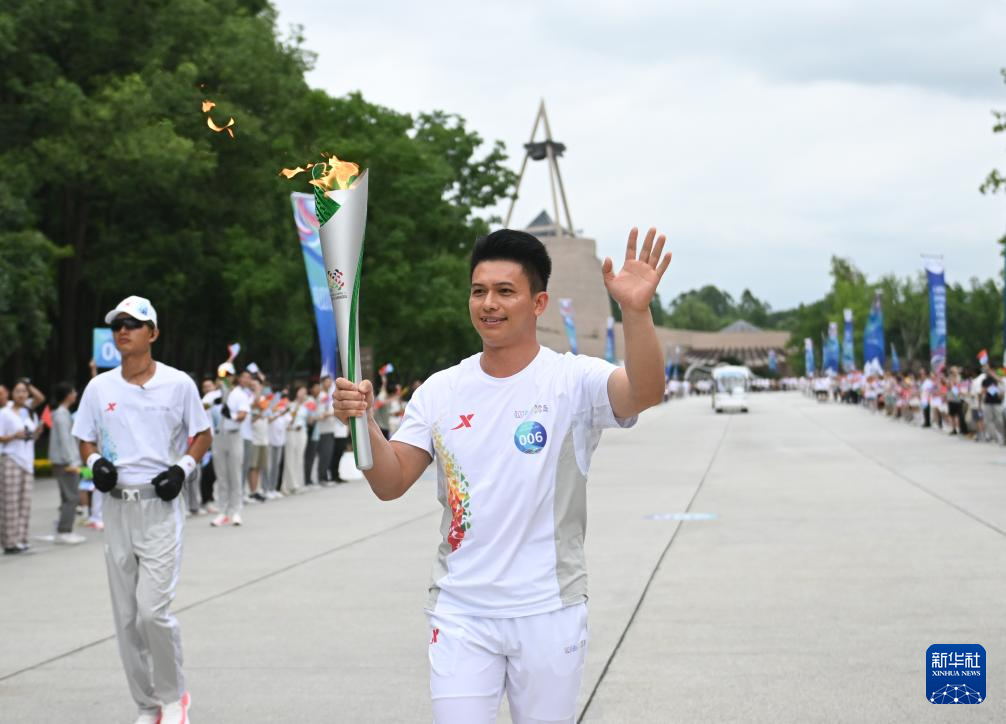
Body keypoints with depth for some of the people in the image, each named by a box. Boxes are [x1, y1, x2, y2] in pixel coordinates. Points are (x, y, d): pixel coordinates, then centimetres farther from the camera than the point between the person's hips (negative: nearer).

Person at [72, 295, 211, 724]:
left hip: (160, 507, -4)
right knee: (125, 617, 7)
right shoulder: (99, 388, 5)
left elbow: (203, 435, 8)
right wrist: (95, 462, -8)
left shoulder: (178, 384, -2)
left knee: (152, 608, -14)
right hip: (116, 507, 4)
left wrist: (183, 467, -8)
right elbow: (85, 441, 14)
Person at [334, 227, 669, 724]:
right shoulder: (440, 390, 4)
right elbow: (391, 485, -1)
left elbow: (646, 394, -29)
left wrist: (636, 310, -46)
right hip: (460, 612, 2)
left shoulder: (574, 380, -8)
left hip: (549, 611, -2)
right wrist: (364, 422, -20)